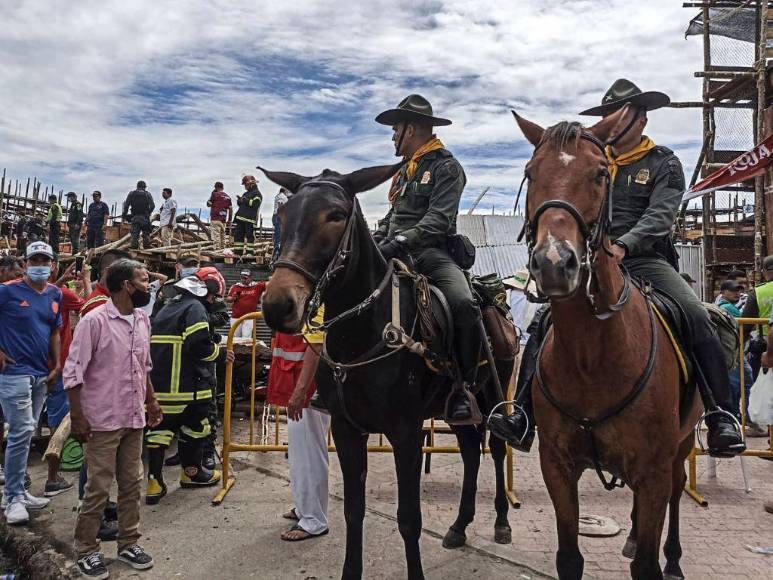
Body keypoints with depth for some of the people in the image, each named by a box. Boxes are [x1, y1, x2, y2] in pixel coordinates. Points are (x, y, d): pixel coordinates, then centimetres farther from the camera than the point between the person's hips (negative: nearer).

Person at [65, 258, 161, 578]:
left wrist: (151, 401, 16)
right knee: (98, 488, 4)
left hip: (134, 419, 6)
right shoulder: (94, 321, -15)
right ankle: (86, 551, 21)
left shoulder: (143, 320, 6)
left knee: (132, 484, 14)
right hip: (103, 420, -6)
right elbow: (73, 372, -13)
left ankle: (128, 543, 28)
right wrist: (77, 417, -15)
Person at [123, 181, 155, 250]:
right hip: (145, 217, -1)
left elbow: (126, 205, 4)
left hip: (135, 217, 1)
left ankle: (134, 247, -6)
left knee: (134, 234, 0)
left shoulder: (131, 194, 9)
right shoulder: (147, 194, 6)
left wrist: (124, 215, 9)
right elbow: (152, 205, -3)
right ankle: (147, 247, 2)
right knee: (146, 233, 5)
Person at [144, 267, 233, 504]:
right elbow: (199, 345, -22)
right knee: (194, 426, 12)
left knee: (160, 428, 8)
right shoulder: (196, 308, -10)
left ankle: (154, 482, 4)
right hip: (187, 385, -7)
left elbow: (157, 343, 22)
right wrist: (221, 354, -6)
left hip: (158, 382, 7)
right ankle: (191, 472, 27)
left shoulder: (167, 308, 18)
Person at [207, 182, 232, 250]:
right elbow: (231, 209, 10)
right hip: (223, 220, 6)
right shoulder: (228, 197, 12)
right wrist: (229, 220, 15)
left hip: (215, 219, -6)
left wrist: (213, 192, 10)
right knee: (223, 236, 12)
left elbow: (208, 204, 3)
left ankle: (217, 250, -13)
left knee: (216, 236, -8)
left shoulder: (215, 194, -4)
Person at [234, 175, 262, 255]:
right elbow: (240, 204, 28)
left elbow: (255, 204, -17)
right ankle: (238, 250, 12)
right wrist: (239, 200, 7)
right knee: (238, 234, 8)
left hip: (250, 219, -9)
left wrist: (247, 200, -19)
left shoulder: (257, 193, -3)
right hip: (241, 218, 9)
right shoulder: (246, 193, 24)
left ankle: (249, 251, -4)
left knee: (249, 235, -7)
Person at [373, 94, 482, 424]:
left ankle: (463, 386, -20)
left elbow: (438, 219, -14)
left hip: (432, 252, -8)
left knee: (464, 304, -33)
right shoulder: (404, 172, 26)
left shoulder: (446, 167, 0)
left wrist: (401, 242, -27)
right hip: (395, 254, 8)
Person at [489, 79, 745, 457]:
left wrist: (623, 245, -29)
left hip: (645, 260, -1)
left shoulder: (664, 164, 6)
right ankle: (522, 415, -17)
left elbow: (659, 216, -10)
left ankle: (721, 415, -12)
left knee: (697, 318, -24)